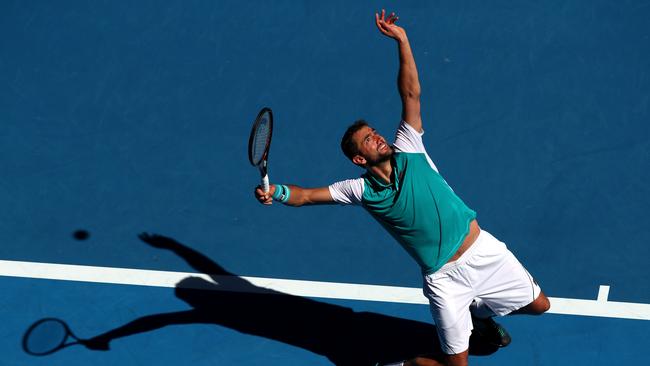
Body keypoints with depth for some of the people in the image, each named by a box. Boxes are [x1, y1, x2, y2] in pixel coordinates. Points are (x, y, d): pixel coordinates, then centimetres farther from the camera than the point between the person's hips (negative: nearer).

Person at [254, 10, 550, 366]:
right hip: (445, 278, -3)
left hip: (483, 250, 3)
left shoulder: (408, 150, -2)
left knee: (539, 305, 15)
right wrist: (277, 191, -33)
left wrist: (401, 39, -12)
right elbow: (307, 195, -12)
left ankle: (480, 314, 41)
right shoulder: (361, 190, -7)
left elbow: (411, 94, -5)